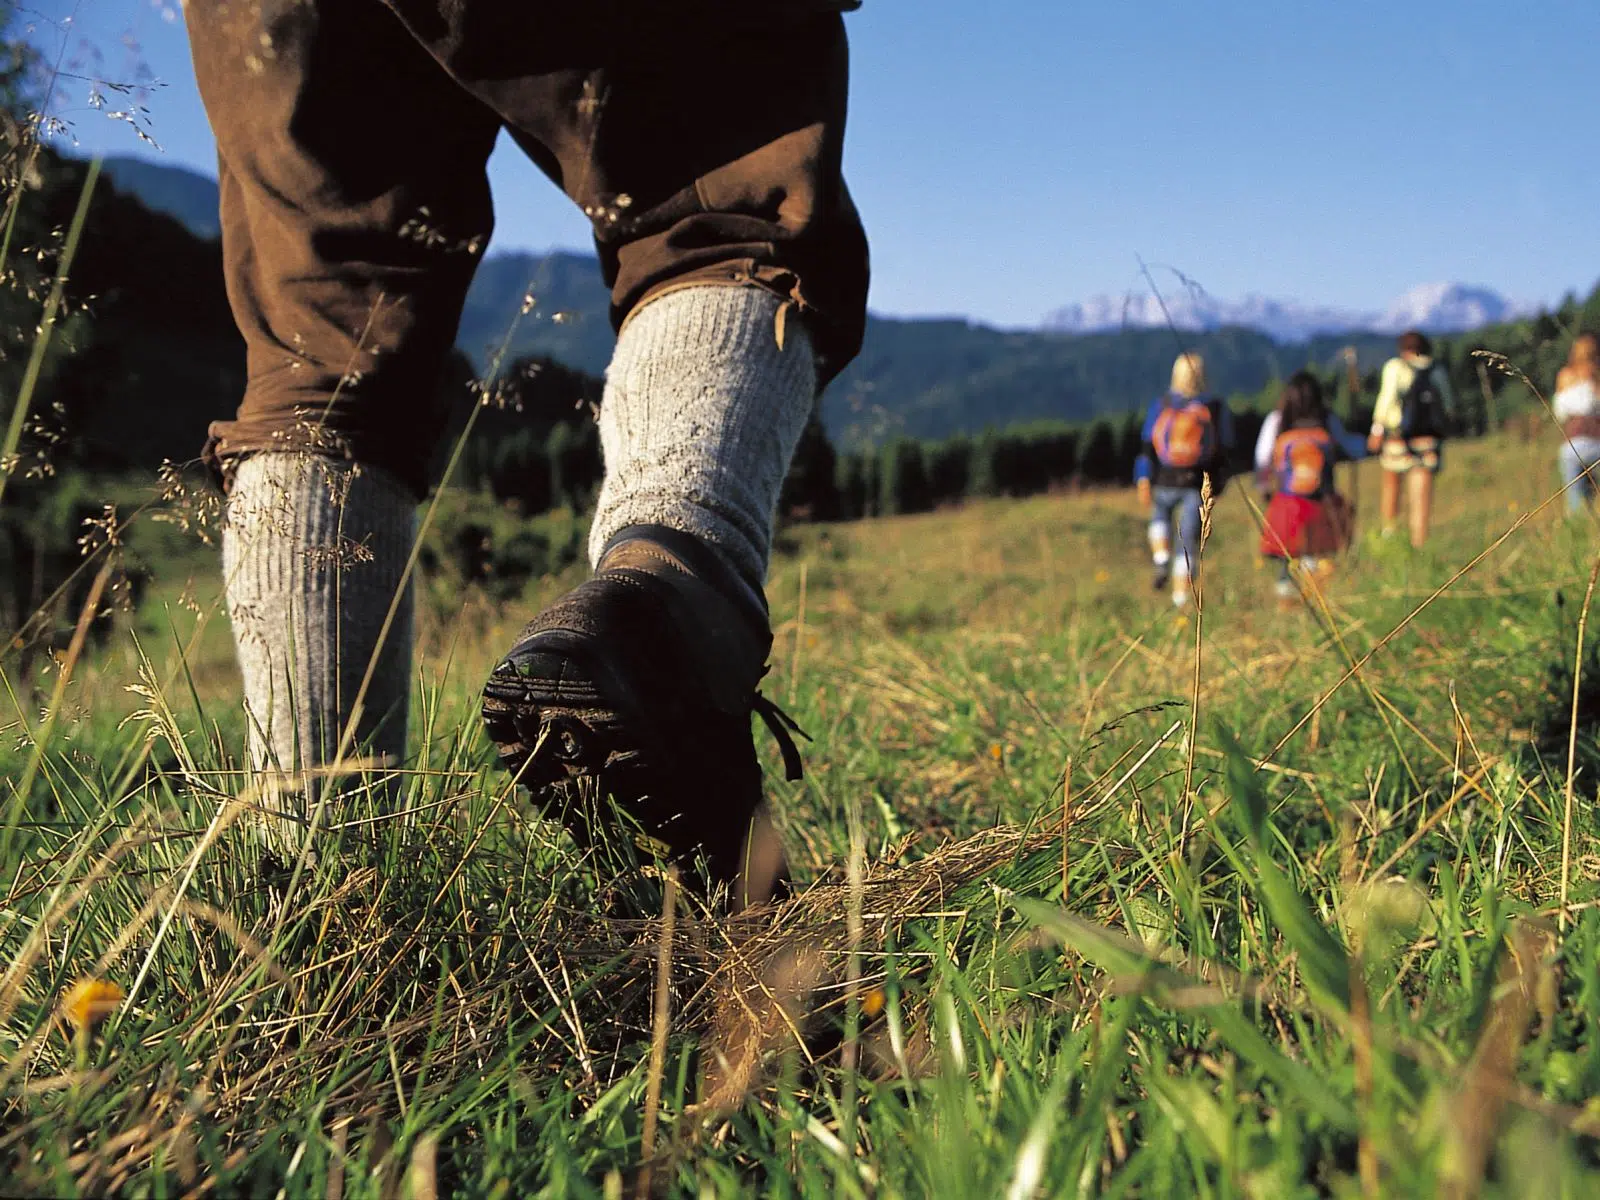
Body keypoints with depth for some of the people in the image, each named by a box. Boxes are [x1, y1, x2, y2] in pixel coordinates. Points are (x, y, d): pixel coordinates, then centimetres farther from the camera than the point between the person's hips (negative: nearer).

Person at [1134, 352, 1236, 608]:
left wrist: (1144, 481, -3)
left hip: (1165, 481, 1)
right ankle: (1180, 598, 1)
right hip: (1199, 484, 0)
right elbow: (1225, 450, 4)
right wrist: (1217, 484, 17)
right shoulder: (1216, 408, 1)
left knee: (1160, 517, 31)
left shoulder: (1160, 405, 0)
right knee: (1189, 539, 6)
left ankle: (1161, 560, 8)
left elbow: (1149, 447, -4)